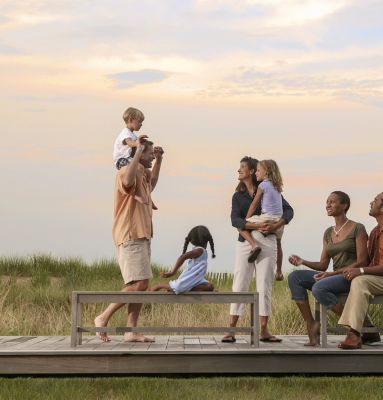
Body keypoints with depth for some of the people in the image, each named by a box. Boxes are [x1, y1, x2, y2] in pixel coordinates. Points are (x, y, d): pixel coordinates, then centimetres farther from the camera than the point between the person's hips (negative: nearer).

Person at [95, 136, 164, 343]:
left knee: (141, 285, 4)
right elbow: (128, 181, -37)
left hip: (141, 236, 10)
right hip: (131, 237, -10)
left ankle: (131, 331, 2)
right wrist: (138, 152, -30)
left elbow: (151, 184, 43)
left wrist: (159, 160, 31)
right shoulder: (126, 171, -11)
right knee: (138, 284, -16)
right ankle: (103, 317, -8)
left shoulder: (142, 174, 19)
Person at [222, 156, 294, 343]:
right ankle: (231, 330, -2)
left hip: (267, 242, -1)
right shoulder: (238, 196, 11)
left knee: (265, 285, 1)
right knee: (240, 285, -2)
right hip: (245, 242, 1)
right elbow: (235, 220, -5)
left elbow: (288, 210, 4)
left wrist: (276, 225, -15)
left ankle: (264, 330, 5)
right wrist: (256, 226, -20)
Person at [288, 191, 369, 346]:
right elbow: (323, 265, 13)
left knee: (319, 288, -34)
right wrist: (302, 262, -6)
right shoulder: (328, 233, 17)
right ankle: (311, 325, -18)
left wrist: (333, 273, -18)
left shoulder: (357, 228, -3)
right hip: (334, 277, 7)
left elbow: (361, 262, -10)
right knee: (294, 277, -12)